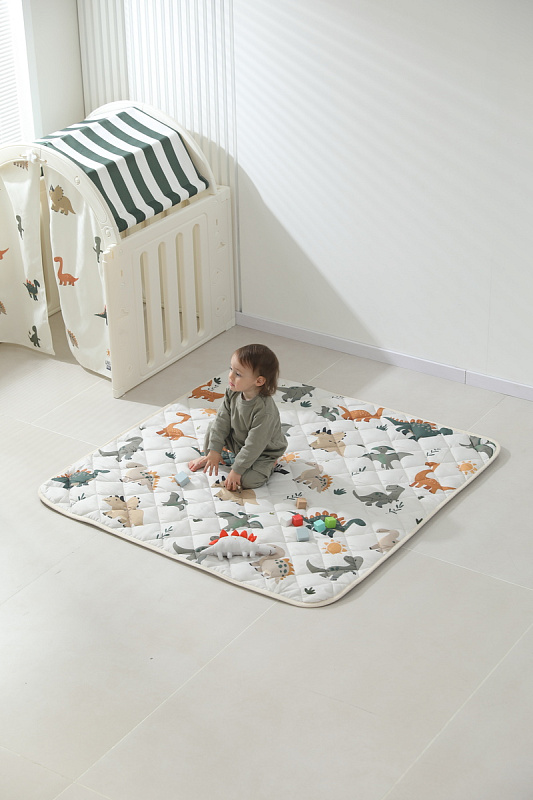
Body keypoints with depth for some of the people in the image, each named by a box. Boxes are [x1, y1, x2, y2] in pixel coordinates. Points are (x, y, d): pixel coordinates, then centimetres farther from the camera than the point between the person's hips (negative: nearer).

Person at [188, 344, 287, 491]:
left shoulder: (265, 411, -39)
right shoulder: (232, 393, -19)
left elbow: (254, 445, -33)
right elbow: (222, 420, -8)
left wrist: (236, 470, -27)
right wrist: (214, 450, -9)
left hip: (263, 452, -6)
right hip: (238, 442, 6)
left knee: (249, 480, -25)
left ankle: (269, 464, 5)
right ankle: (208, 457, 20)